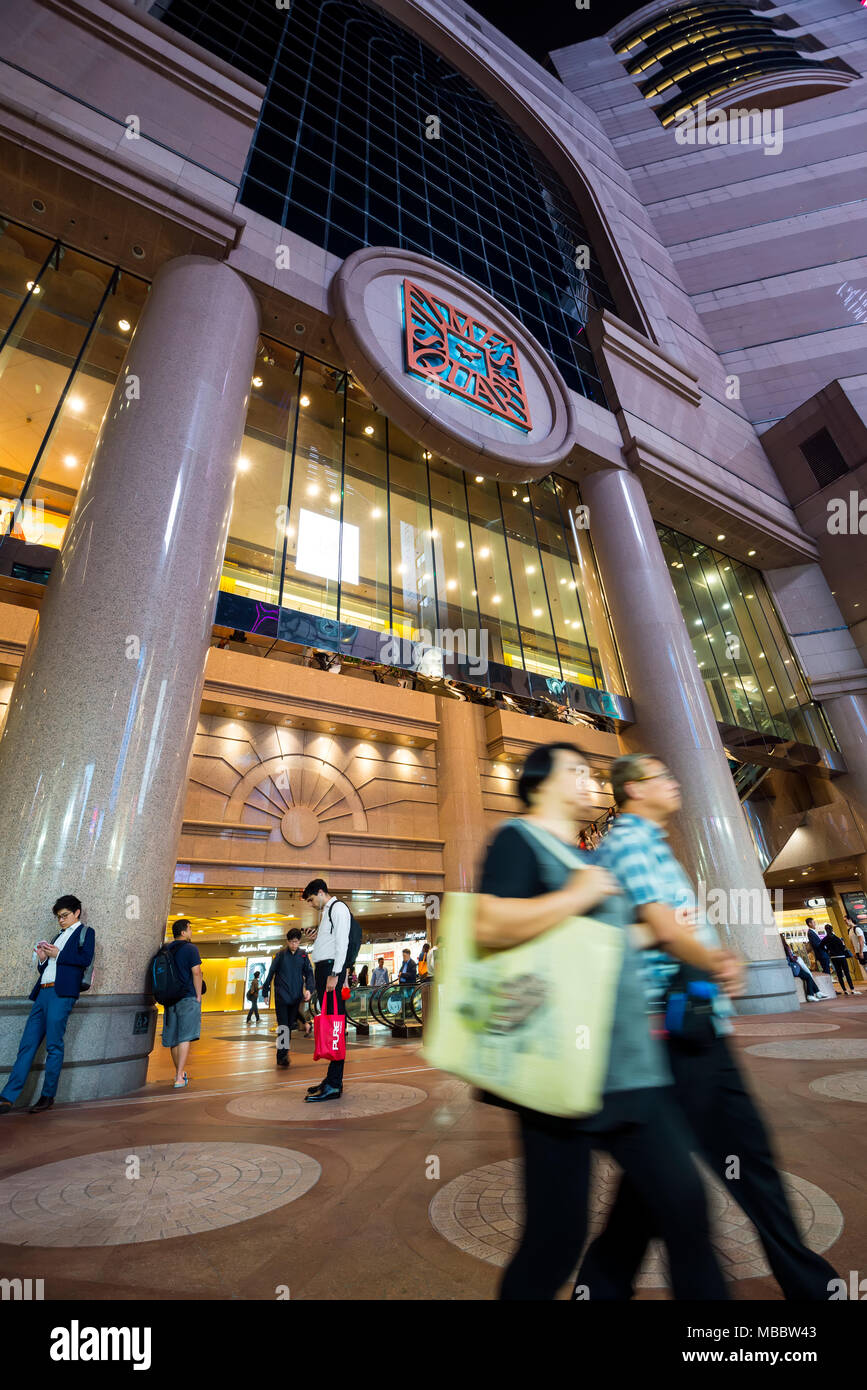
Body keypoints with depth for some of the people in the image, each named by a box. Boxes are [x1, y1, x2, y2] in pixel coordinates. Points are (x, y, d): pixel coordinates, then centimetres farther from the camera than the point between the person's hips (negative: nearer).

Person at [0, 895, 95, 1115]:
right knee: (27, 1045, 3)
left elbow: (85, 959, -10)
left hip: (61, 994, -7)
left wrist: (57, 954, -11)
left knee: (54, 1046, -3)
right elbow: (43, 969, 26)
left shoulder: (86, 932, 5)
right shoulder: (57, 937, 27)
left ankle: (48, 1097, 6)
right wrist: (42, 958, 6)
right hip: (42, 993, 7)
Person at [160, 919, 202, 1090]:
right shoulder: (190, 948, -9)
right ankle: (179, 1078, -7)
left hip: (171, 999, 6)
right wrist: (198, 996, -5)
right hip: (188, 998, -6)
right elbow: (196, 973, -13)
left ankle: (179, 1072, 29)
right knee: (185, 1037, -4)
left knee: (174, 1038, 15)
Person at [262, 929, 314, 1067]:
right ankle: (282, 1055, -9)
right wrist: (265, 992, 5)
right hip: (281, 995, -2)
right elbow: (271, 974, 4)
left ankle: (283, 1054, 22)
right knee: (283, 1024, -11)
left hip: (296, 996, 2)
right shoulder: (280, 955, 0)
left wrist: (308, 989, -12)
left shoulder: (303, 956, 4)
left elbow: (309, 973, 3)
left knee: (290, 1024, 9)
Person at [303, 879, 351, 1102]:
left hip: (332, 968, -10)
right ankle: (332, 1079, 19)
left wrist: (335, 974, -19)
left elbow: (342, 943, -15)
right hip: (322, 968, 10)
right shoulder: (325, 911, 22)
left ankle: (334, 1085, -6)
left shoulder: (338, 908, -7)